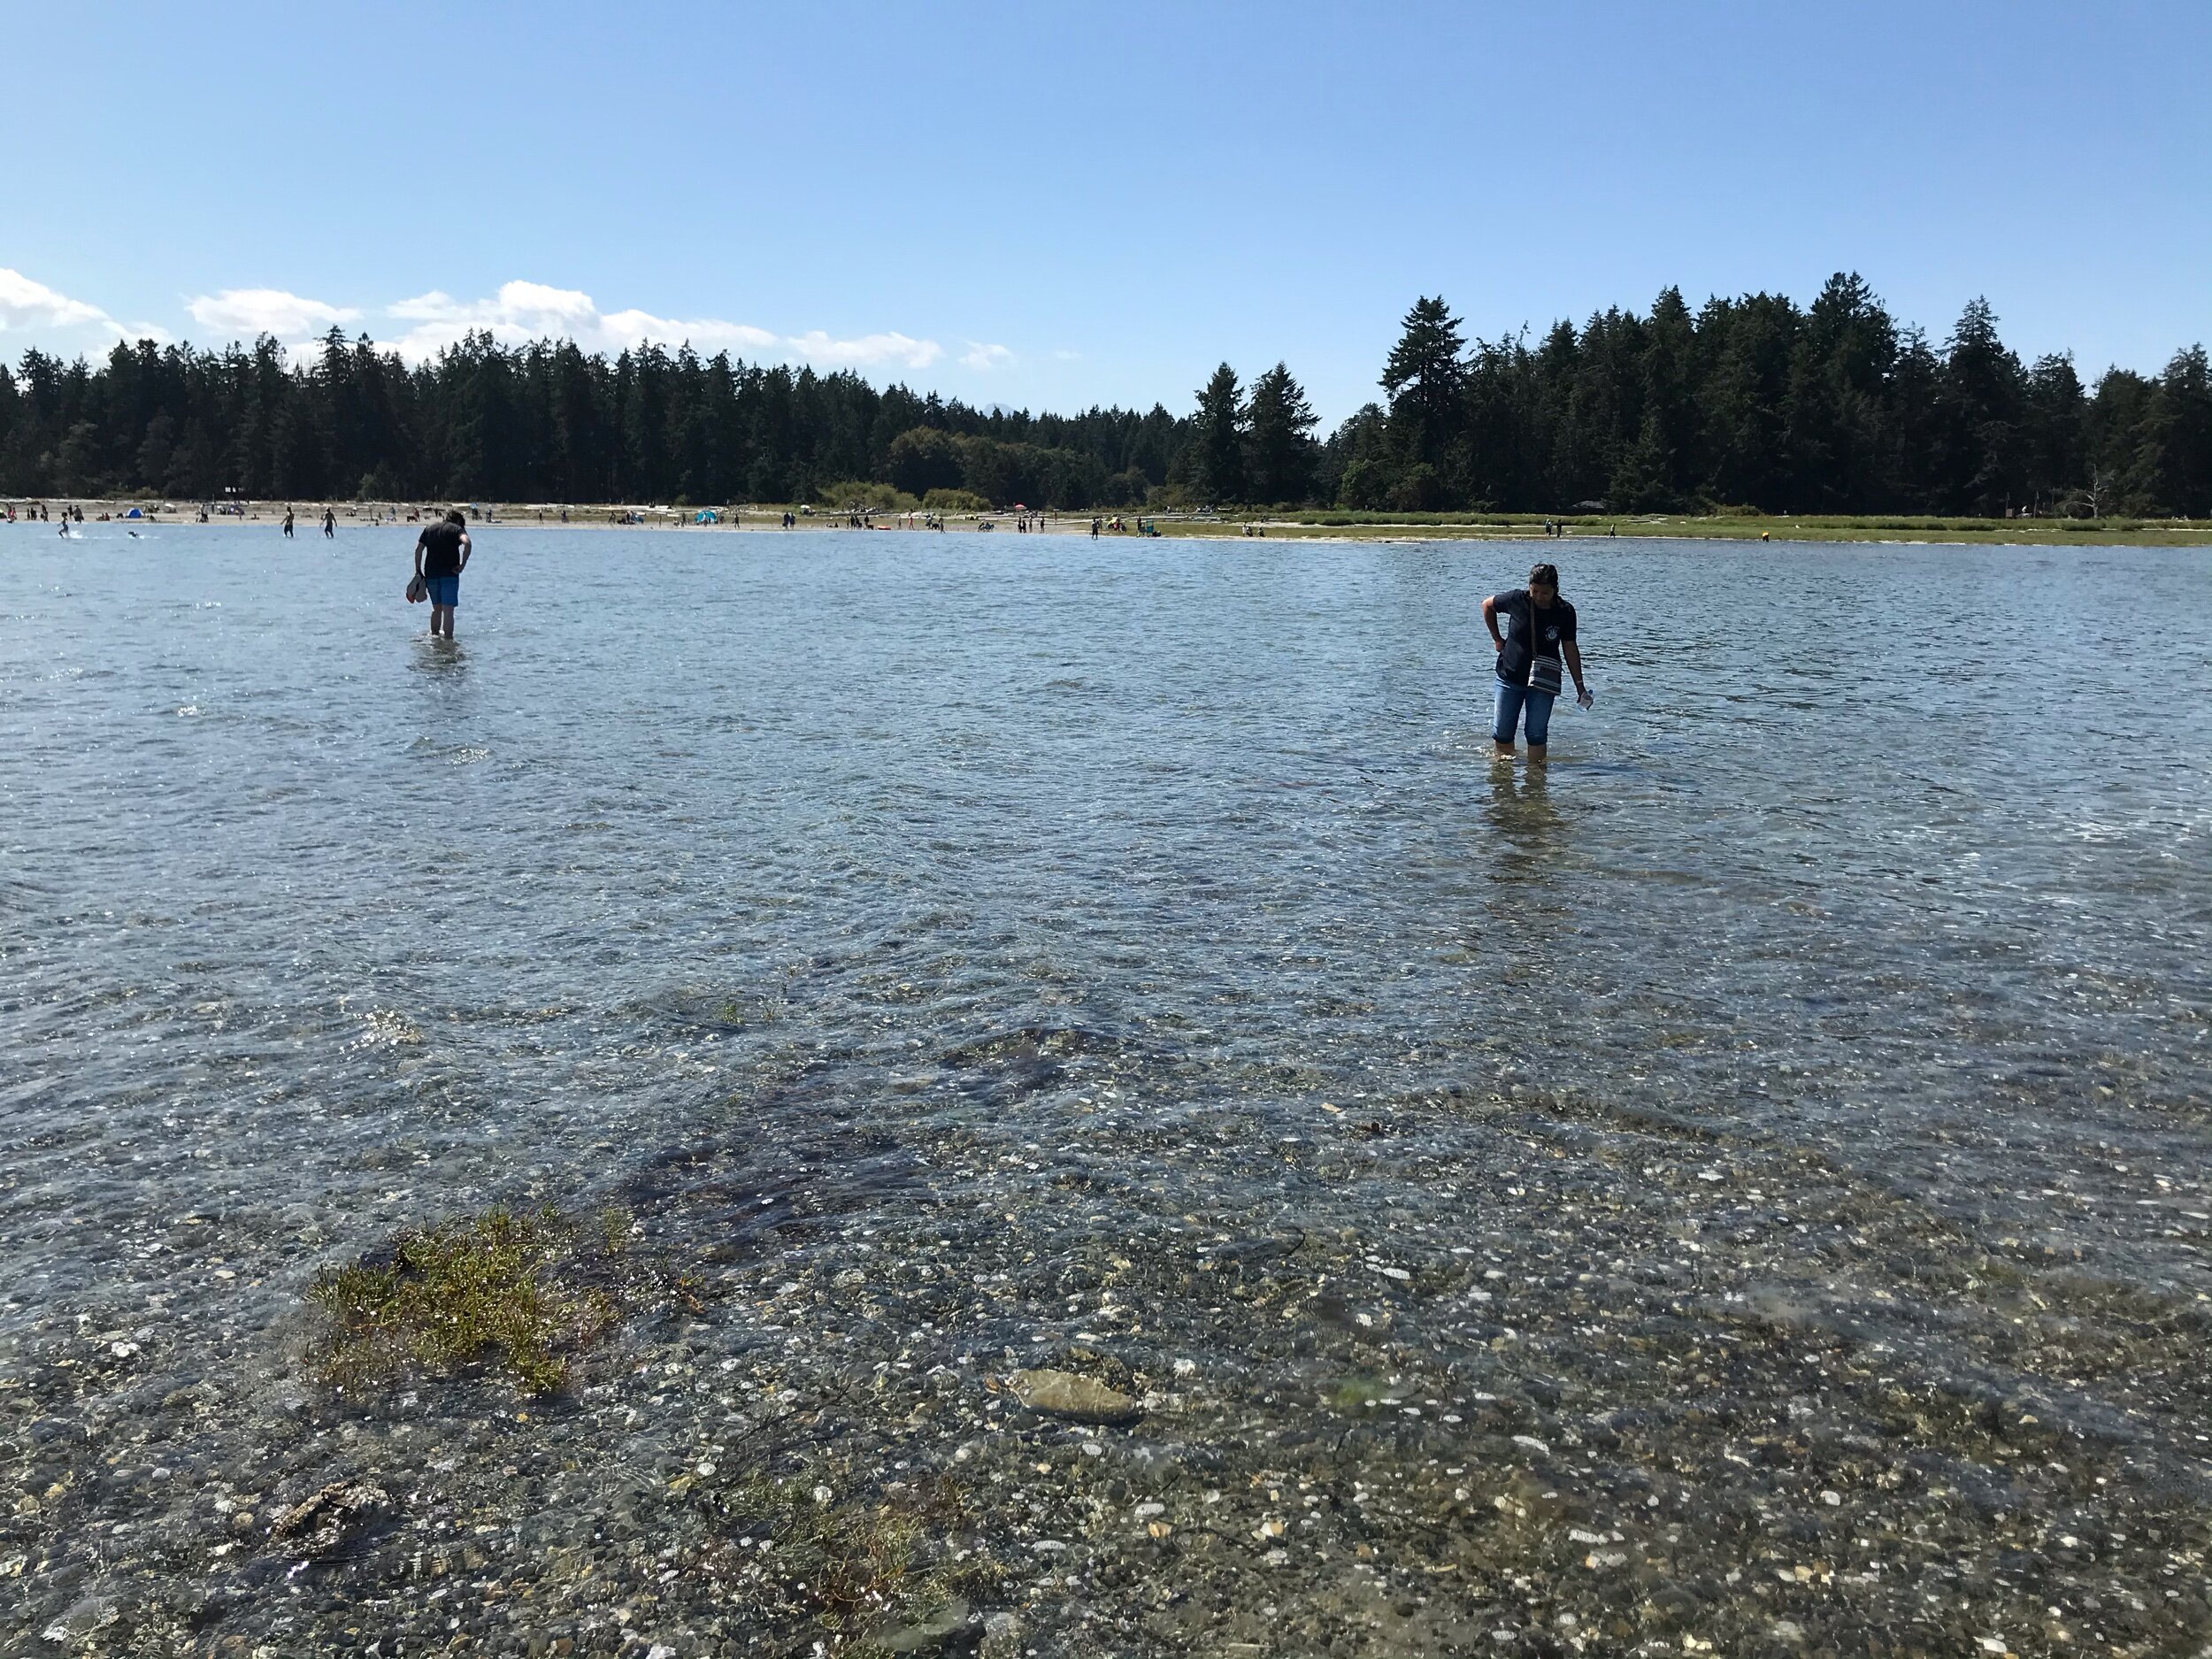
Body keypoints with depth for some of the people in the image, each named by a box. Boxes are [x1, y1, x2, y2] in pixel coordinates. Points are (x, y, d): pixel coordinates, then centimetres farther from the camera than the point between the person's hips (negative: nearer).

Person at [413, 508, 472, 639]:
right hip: (450, 574, -5)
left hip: (430, 574, 5)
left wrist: (418, 571, 13)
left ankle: (434, 634, 31)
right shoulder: (457, 529, 0)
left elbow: (418, 549, 11)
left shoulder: (429, 528, 15)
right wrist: (463, 564, -16)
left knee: (436, 608, 21)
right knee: (448, 610, -6)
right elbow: (467, 543, -20)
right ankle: (448, 638, -11)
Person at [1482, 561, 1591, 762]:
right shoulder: (1517, 601, -10)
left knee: (1537, 734, -2)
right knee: (1502, 732, 5)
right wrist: (1497, 639, 7)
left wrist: (1580, 685, 0)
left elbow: (1570, 649, 0)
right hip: (1509, 677, 1)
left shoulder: (1565, 612, -9)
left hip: (1543, 682, -1)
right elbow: (1487, 604, 9)